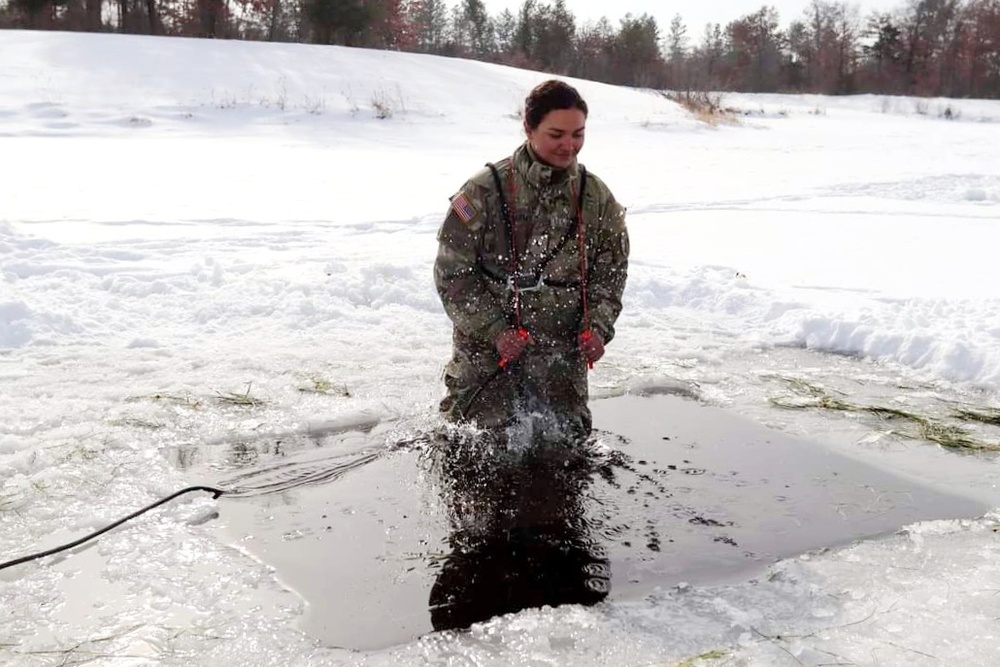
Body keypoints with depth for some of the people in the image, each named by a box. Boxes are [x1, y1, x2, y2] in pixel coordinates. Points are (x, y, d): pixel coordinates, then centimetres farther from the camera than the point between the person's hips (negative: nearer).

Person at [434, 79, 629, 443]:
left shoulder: (597, 198, -1)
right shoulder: (485, 190, -13)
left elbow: (611, 271, 8)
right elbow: (451, 271, -10)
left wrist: (597, 326, -8)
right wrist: (495, 330, -16)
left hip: (562, 350, 3)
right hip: (488, 348, -3)